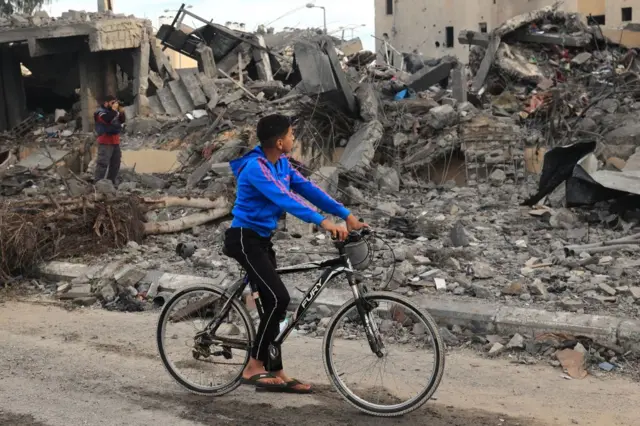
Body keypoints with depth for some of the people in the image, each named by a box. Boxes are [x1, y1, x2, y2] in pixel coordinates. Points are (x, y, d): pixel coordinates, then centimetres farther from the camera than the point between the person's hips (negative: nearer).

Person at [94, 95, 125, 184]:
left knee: (115, 163, 12)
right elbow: (107, 119, -26)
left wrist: (121, 113, -3)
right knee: (103, 162, -13)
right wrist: (114, 110, -19)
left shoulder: (112, 112, 19)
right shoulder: (100, 112, -6)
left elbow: (122, 121, 14)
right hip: (105, 142, -9)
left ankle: (111, 182, 20)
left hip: (115, 142, 9)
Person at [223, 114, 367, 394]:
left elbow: (307, 188, 3)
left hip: (262, 239, 9)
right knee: (279, 299, -18)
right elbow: (284, 198, -34)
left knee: (273, 302, 8)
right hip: (244, 239, -9)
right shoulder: (255, 167, -22)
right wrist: (322, 222, -43)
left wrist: (347, 216, -4)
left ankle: (275, 372, 15)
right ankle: (254, 367, -8)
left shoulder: (281, 163, 6)